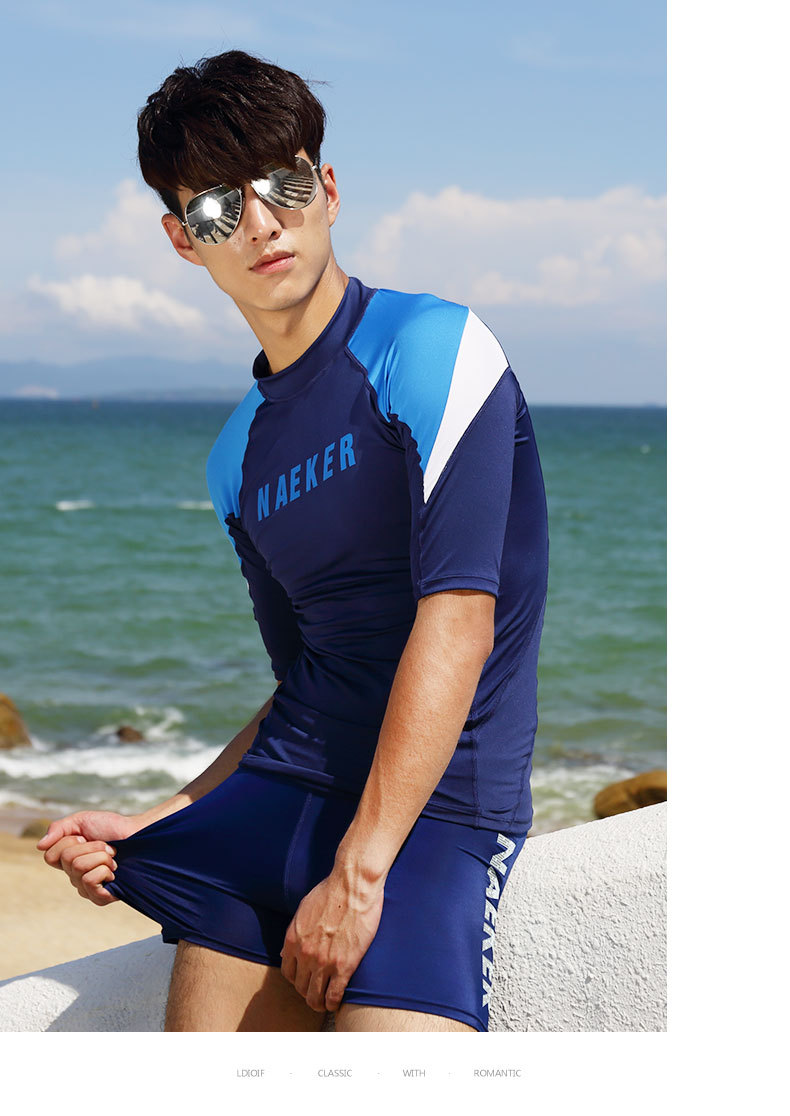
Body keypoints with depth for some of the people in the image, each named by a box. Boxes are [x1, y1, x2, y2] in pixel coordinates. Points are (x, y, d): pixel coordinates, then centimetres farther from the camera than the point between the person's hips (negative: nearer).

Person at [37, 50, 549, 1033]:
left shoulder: (431, 346, -6)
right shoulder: (239, 453, 17)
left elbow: (458, 621, -15)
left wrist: (360, 869, -19)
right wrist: (155, 825, 15)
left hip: (434, 803, -6)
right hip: (272, 799, 6)